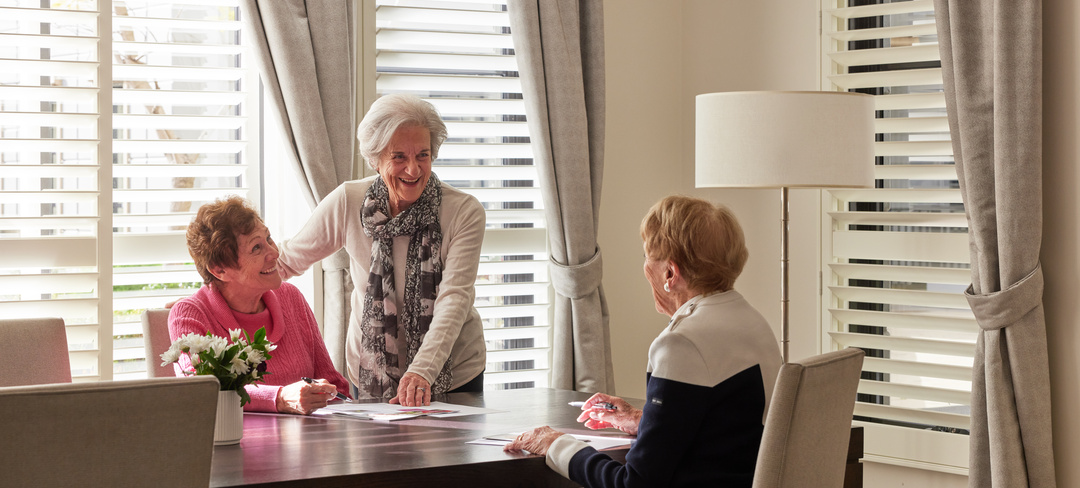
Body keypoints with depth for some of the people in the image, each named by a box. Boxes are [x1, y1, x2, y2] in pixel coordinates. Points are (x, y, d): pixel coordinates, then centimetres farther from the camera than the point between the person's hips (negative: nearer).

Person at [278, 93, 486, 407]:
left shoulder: (465, 212, -16)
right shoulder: (347, 202, -11)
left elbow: (454, 298, -26)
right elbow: (288, 260, 4)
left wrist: (422, 371, -40)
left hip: (452, 372, -1)